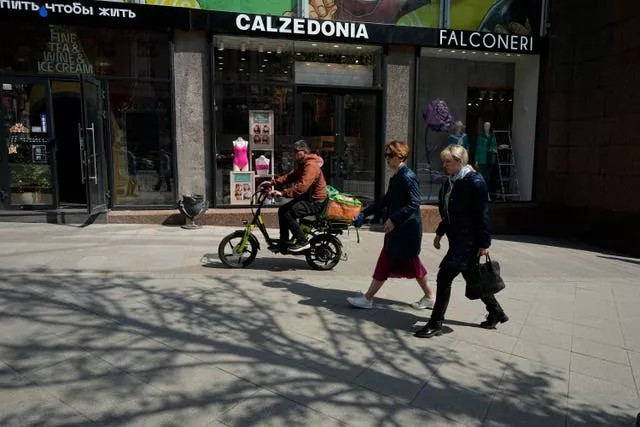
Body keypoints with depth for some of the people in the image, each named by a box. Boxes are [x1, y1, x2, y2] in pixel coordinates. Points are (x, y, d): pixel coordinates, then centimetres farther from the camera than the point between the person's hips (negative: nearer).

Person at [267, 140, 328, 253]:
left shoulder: (311, 166, -20)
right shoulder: (302, 165, 15)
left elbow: (301, 186, -32)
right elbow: (290, 176, 12)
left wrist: (283, 193, -33)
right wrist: (273, 182, 1)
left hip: (316, 202, -11)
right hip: (307, 198, 11)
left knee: (287, 212, -23)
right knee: (282, 210, 7)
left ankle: (303, 242, -14)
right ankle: (283, 243, 16)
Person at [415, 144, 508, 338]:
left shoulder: (475, 181, -16)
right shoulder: (449, 183, 8)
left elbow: (482, 214, -16)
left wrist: (484, 244, -15)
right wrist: (440, 233, 15)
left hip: (469, 240, -9)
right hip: (457, 238, 9)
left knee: (444, 276, -11)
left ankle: (436, 324, 2)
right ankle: (496, 313, 39)